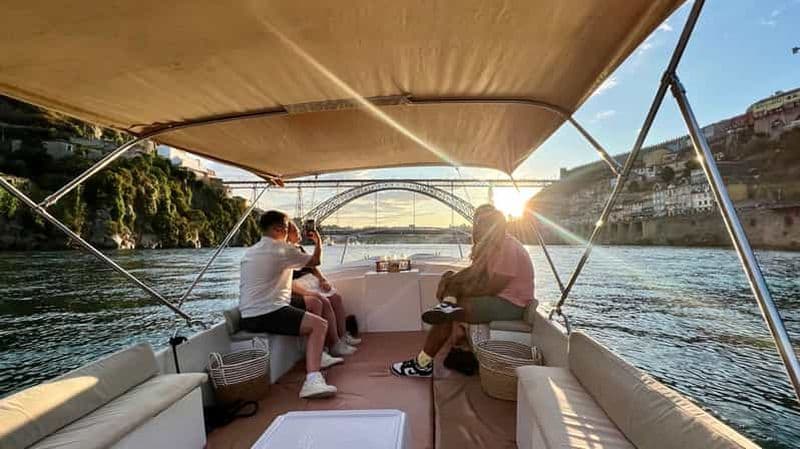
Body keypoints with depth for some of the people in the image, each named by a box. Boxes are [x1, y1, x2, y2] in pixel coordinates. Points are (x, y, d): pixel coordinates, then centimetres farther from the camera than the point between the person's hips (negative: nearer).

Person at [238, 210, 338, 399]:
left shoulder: (249, 252, 18)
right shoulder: (283, 249, -8)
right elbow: (315, 261, 4)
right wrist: (318, 242, 22)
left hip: (247, 317, 10)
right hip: (268, 314, -10)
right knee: (319, 324, -16)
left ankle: (317, 358, 31)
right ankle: (312, 380, -30)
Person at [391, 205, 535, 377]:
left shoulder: (508, 249, -22)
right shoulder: (491, 245, 7)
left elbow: (490, 289, -25)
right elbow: (472, 272, 7)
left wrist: (458, 289, -14)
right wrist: (451, 280, -12)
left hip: (510, 304, -10)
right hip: (497, 295, 10)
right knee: (451, 277, 5)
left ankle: (423, 365, -9)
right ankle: (448, 305, -22)